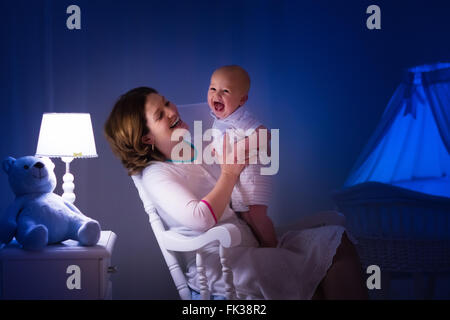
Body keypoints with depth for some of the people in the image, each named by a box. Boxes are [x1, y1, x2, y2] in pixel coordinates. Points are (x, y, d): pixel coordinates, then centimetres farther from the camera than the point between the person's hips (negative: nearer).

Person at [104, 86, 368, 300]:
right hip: (218, 264, -9)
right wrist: (229, 174, -11)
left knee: (336, 239, -7)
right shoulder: (155, 174, -7)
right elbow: (201, 219, -25)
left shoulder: (198, 155, 19)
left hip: (250, 249, 9)